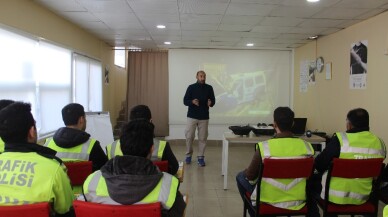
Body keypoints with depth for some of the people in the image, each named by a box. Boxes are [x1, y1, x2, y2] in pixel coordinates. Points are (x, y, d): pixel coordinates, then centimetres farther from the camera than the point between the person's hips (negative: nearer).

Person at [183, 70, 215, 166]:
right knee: (189, 136, -1)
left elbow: (213, 100, 5)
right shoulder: (191, 87, -2)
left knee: (202, 138, 4)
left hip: (204, 117, 1)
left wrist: (210, 103, -19)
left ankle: (201, 157, 15)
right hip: (192, 116, -1)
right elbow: (185, 101, -3)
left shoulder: (209, 88, 2)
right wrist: (192, 102, -24)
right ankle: (188, 155, 20)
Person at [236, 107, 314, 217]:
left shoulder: (264, 147, -23)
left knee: (241, 176, 22)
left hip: (270, 199, -3)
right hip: (298, 199, 4)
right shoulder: (307, 146, -13)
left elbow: (250, 176, -10)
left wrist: (247, 171, 13)